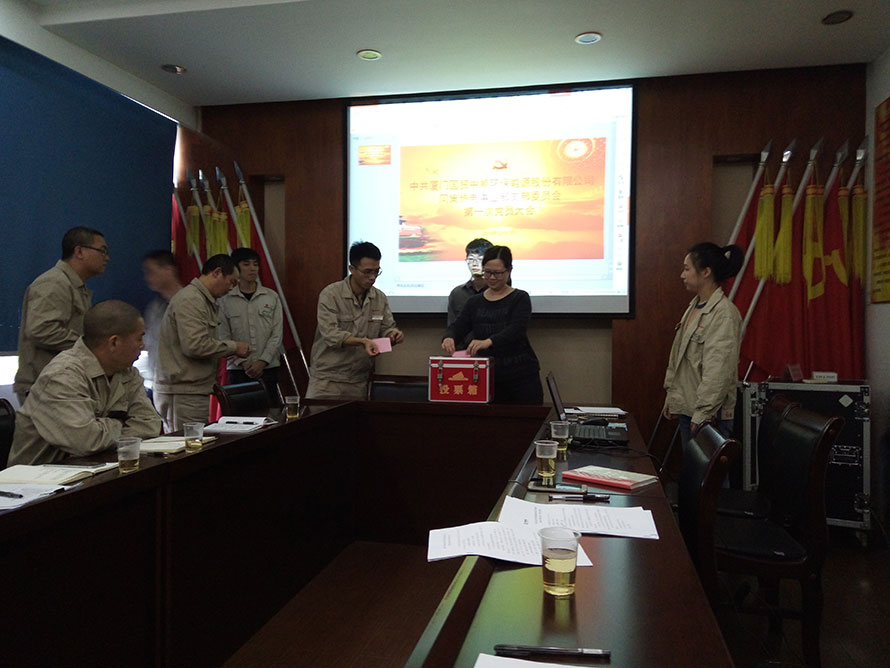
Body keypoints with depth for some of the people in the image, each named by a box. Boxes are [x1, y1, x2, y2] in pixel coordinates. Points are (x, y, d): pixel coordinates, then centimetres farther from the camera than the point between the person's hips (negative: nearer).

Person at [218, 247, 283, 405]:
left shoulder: (272, 297, 5)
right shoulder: (225, 300, 3)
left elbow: (277, 334, 1)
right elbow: (224, 337, 0)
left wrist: (262, 361, -9)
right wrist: (242, 362, -9)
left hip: (268, 367, 1)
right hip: (238, 369, -1)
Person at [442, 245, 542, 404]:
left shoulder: (520, 298, -2)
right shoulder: (474, 303, 11)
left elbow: (516, 329, -18)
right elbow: (457, 326, 0)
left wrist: (489, 341, -36)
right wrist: (449, 337, -25)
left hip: (521, 377, -3)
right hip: (487, 378, 3)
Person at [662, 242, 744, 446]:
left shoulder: (724, 314, -16)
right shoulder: (694, 306, 12)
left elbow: (719, 371, -21)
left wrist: (703, 413, -21)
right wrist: (671, 396, 17)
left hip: (709, 413, -9)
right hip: (687, 408, 9)